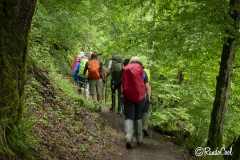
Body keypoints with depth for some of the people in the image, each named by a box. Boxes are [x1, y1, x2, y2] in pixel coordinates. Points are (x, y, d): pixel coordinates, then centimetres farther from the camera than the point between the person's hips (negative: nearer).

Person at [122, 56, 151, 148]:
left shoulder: (125, 70, 7)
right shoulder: (142, 71, 6)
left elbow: (122, 84, 11)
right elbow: (147, 87, 3)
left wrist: (123, 92, 25)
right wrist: (149, 97, 14)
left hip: (128, 96, -1)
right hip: (140, 97, 1)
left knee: (129, 117, 0)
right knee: (138, 117, 16)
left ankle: (128, 135, -25)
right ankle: (139, 138, 22)